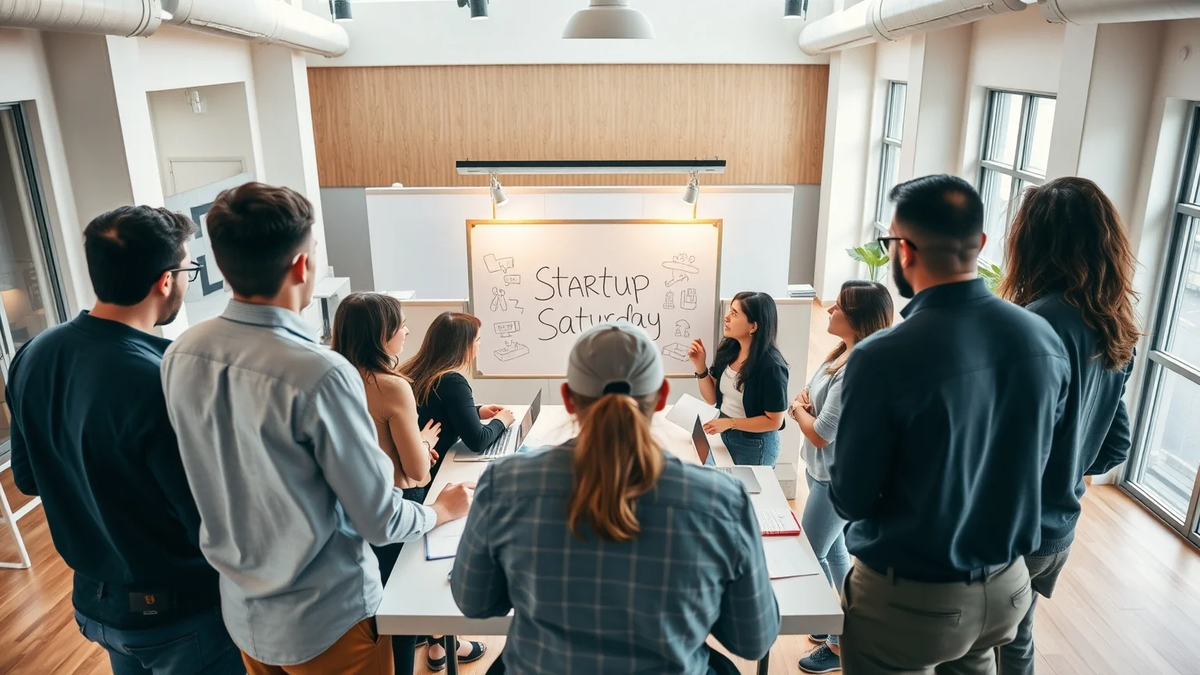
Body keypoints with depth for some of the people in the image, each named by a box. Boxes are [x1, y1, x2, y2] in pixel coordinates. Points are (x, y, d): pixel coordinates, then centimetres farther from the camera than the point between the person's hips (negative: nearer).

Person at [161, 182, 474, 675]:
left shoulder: (180, 355, -9)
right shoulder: (319, 374, -29)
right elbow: (380, 521, -21)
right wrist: (441, 511, 0)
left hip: (241, 611, 6)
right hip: (324, 619, -5)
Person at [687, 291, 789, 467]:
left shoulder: (771, 366, -24)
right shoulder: (728, 349, -7)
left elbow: (774, 421, -19)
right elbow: (712, 398, 0)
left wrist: (729, 422, -22)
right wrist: (700, 365, -13)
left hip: (755, 446, -6)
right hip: (725, 436, 6)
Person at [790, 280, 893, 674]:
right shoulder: (842, 352, 1)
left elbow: (821, 434, -26)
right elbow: (819, 401, 15)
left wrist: (797, 410, -7)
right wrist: (806, 401, -7)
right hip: (823, 472, 9)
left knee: (811, 555, 3)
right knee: (833, 549, 21)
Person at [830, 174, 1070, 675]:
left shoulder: (882, 358, -28)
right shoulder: (1045, 338, -10)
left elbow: (851, 501, -17)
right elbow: (1037, 460, 5)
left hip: (908, 599, -5)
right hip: (1007, 586, 5)